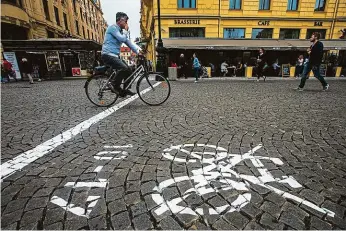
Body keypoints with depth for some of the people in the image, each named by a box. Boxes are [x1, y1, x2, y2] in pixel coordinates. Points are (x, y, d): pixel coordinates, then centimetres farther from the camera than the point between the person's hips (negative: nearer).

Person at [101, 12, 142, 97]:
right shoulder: (113, 28, -7)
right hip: (108, 55, -9)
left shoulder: (121, 31, 20)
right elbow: (122, 39, -19)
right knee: (124, 68, -28)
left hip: (115, 55, 9)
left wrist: (138, 51, 2)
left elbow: (128, 42, 14)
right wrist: (126, 30, -1)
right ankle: (113, 85, -14)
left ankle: (125, 90, 10)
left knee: (129, 70, 2)